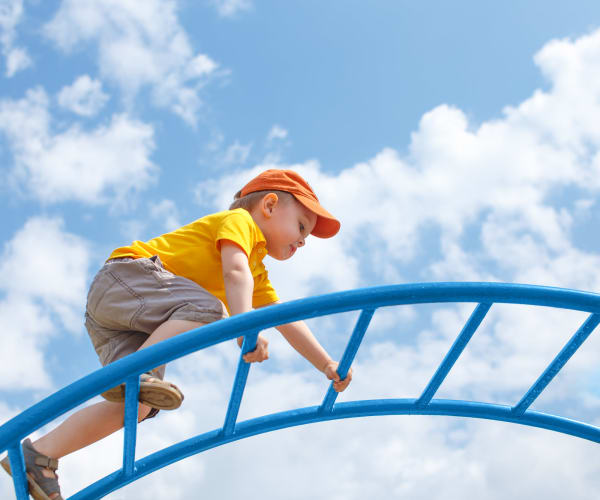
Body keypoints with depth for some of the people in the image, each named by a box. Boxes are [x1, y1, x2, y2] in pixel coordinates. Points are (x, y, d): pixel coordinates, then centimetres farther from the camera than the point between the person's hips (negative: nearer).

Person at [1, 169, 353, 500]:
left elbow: (288, 323, 26)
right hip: (127, 273, -9)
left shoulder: (258, 275, 27)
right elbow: (234, 271, -20)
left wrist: (329, 366, 21)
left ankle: (39, 455, -6)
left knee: (138, 404, -6)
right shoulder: (241, 221, -1)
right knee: (208, 308, -30)